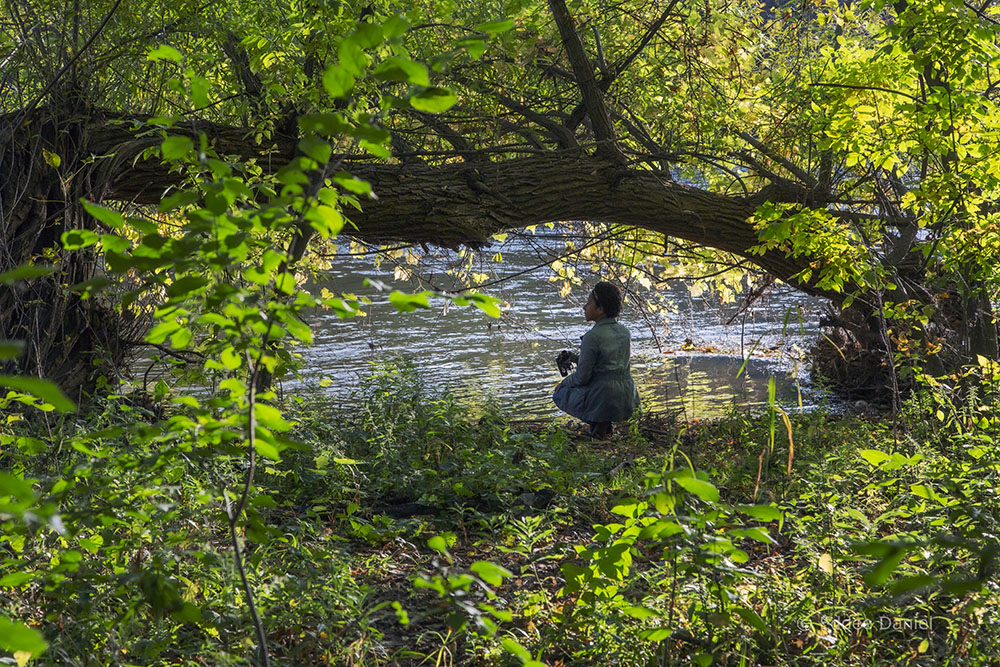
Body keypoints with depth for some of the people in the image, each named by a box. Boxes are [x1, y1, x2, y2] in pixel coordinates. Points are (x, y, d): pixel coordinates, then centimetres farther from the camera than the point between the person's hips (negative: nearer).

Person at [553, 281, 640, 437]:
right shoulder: (624, 331, 3)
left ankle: (598, 421, 1)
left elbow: (582, 377, -16)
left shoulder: (592, 337, -19)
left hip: (603, 400, -7)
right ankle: (604, 421, 12)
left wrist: (565, 382, 6)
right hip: (626, 399, 7)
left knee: (559, 394, 22)